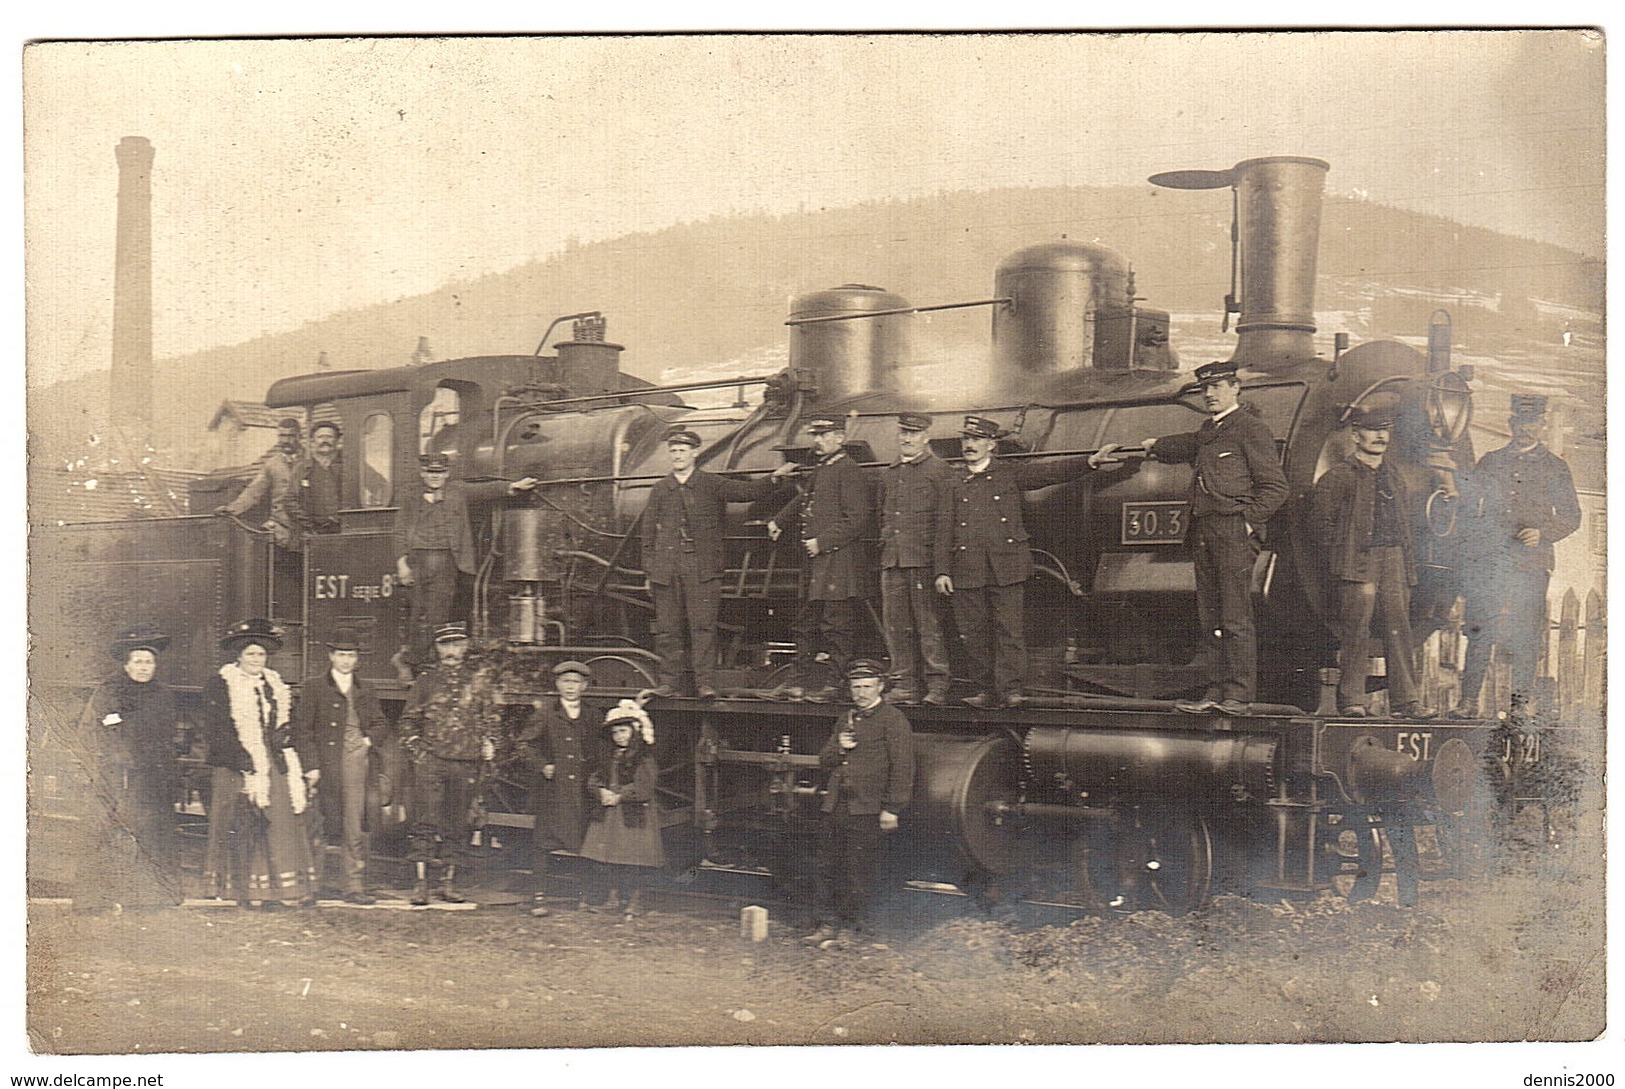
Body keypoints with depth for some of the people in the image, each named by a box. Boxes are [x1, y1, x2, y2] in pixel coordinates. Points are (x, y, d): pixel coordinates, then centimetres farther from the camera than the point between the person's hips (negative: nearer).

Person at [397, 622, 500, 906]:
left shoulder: (479, 680, 9)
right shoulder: (426, 682, 8)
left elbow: (491, 716, 17)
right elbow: (409, 719, 14)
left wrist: (487, 744, 3)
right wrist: (415, 748, 3)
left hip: (467, 762, 1)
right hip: (431, 759, -1)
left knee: (458, 824, 5)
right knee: (426, 821, -7)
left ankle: (449, 882, 13)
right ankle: (421, 882, -5)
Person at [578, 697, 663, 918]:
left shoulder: (644, 756, -7)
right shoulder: (604, 754, 12)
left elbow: (643, 786, -14)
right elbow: (593, 779, 9)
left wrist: (619, 796, -17)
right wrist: (601, 792, -12)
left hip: (633, 815, -6)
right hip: (607, 815, 6)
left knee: (632, 856, -5)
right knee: (609, 857, 7)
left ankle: (634, 899, 5)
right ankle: (613, 897, 18)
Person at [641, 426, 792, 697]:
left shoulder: (712, 485, 7)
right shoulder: (659, 490, 13)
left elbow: (748, 491, -2)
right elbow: (649, 534, 15)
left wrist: (774, 479, -18)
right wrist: (649, 571, 10)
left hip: (702, 570, -2)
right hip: (666, 570, 2)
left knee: (703, 625, -6)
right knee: (667, 628, 3)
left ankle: (705, 682, -5)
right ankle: (669, 681, 10)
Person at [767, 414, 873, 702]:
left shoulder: (849, 471, -11)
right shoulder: (818, 471, 17)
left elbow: (857, 521, -18)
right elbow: (803, 500, 40)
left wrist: (822, 542, -18)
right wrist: (778, 521, 40)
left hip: (839, 560, -10)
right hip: (815, 562, 10)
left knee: (836, 626, -6)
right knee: (807, 623, 11)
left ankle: (833, 684, -3)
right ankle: (802, 681, 17)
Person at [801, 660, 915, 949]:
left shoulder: (893, 720, -4)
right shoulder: (846, 719, 18)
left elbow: (902, 768, -9)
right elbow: (825, 761, 21)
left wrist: (892, 809, -14)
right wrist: (839, 748, -2)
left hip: (866, 810, -7)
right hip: (835, 806, 7)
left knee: (859, 872, 1)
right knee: (829, 869, 8)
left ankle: (849, 927, 10)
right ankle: (826, 924, 15)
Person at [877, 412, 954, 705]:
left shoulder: (938, 470, -1)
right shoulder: (889, 473, 18)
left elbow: (945, 522, -6)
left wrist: (942, 568, -13)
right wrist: (883, 554, 15)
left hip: (923, 560, -6)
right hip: (892, 561, 6)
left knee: (929, 625, -4)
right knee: (896, 626, 6)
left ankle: (938, 684, 2)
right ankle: (904, 684, 11)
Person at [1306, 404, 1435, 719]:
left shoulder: (1397, 477, 20)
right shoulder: (1339, 477, 2)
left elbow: (1410, 521, 24)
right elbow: (1321, 524, -1)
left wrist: (1409, 559, 12)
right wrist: (1340, 558, -6)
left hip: (1395, 561, 5)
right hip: (1357, 561, -5)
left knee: (1399, 629, 1)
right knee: (1355, 632, -6)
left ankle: (1406, 699, 3)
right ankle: (1351, 700, -3)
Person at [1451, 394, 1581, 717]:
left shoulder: (1554, 467, 9)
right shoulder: (1490, 462, 14)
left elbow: (1571, 516, 7)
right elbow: (1468, 505, 19)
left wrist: (1543, 533, -9)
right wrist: (1470, 539, 6)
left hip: (1530, 561, -1)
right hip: (1488, 558, 1)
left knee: (1525, 633, -1)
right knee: (1479, 630, -4)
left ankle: (1522, 699, 8)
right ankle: (1468, 700, -2)